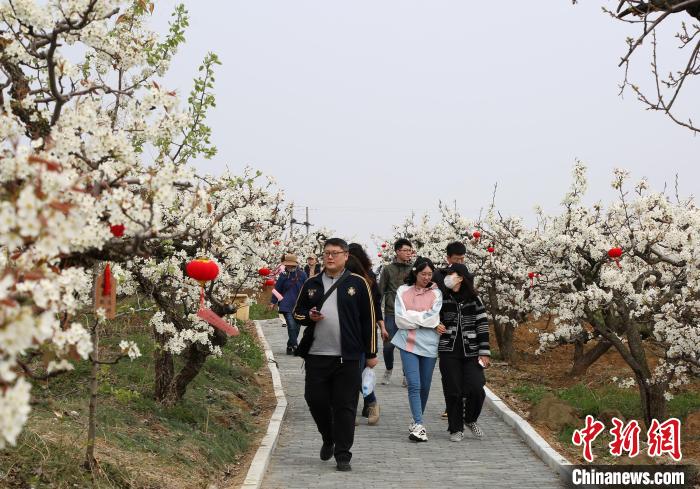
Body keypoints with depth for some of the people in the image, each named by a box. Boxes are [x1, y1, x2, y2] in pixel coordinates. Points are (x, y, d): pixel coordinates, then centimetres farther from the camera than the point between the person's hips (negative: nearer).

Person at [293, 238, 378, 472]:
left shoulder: (358, 283, 2)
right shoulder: (311, 284, 10)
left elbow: (369, 319, 3)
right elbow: (297, 313, 18)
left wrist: (371, 353, 2)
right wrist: (309, 317, -6)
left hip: (347, 356, -3)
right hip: (316, 355, 3)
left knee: (345, 406, -1)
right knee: (315, 400, 4)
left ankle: (342, 455, 7)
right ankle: (328, 438, 31)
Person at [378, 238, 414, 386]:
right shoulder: (388, 269, 5)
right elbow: (380, 291, 5)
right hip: (391, 313, -1)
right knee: (389, 344, -2)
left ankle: (407, 374, 14)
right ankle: (388, 370, 22)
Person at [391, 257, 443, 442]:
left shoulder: (436, 293, 3)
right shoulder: (403, 291, 3)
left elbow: (434, 316, -10)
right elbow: (401, 320, -6)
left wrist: (412, 317, -7)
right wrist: (427, 322, -8)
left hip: (429, 344, 1)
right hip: (409, 343, -1)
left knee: (425, 386, 9)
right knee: (414, 385, -12)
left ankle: (417, 423, 26)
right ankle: (419, 425, -15)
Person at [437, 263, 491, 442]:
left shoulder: (474, 300, 2)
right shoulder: (442, 298, 4)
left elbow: (483, 326, 1)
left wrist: (484, 352, -3)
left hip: (471, 353, 0)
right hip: (449, 353, 0)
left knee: (476, 390, -8)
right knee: (453, 392, 1)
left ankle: (470, 420, 19)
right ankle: (456, 429, 15)